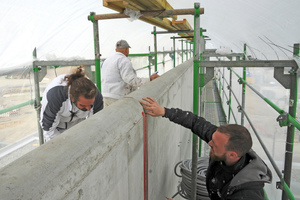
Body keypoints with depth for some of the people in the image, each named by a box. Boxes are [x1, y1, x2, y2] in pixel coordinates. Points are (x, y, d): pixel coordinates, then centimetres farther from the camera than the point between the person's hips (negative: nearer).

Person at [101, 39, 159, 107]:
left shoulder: (106, 60, 18)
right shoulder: (124, 60, -11)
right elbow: (131, 80, -22)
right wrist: (149, 79, -20)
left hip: (106, 95, 9)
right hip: (117, 98, -9)